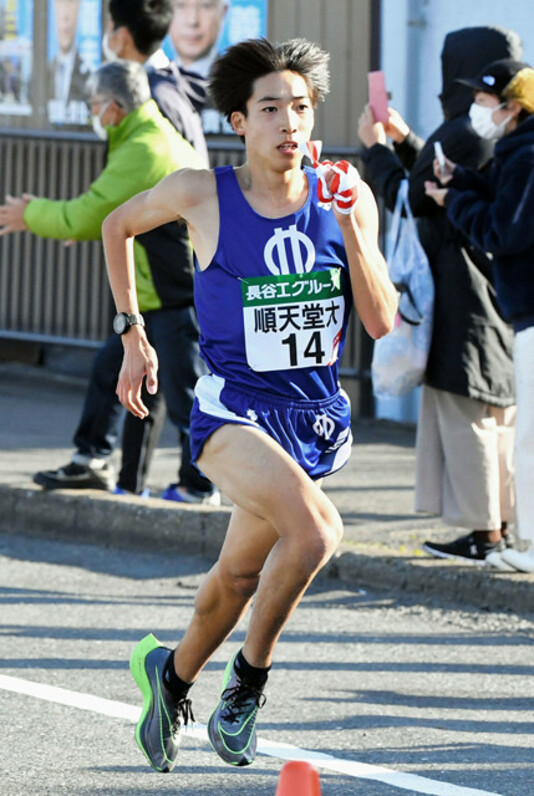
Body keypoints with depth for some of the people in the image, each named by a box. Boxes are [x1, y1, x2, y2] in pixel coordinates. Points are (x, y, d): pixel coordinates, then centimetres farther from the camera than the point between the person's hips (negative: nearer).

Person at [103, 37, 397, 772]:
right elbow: (118, 225, 11)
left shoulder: (346, 196, -3)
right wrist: (134, 337, 12)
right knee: (316, 529, -29)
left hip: (314, 416, 4)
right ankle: (250, 676, -9)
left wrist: (349, 226, -17)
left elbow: (381, 321, -6)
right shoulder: (202, 195, -9)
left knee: (241, 573, 18)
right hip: (233, 410, -4)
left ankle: (173, 673, 47)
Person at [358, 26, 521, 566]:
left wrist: (376, 148, 2)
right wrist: (404, 140, 25)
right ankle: (502, 527, 15)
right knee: (499, 411, 13)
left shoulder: (462, 133, -17)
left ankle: (483, 533, -5)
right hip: (502, 292, 9)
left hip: (462, 293, -9)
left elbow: (412, 199, -11)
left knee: (463, 411, -5)